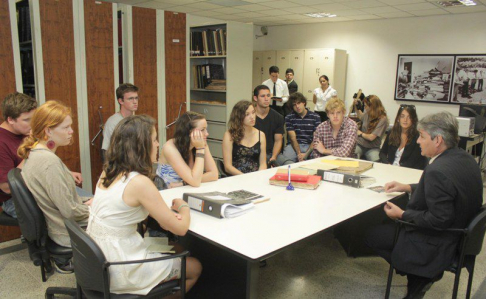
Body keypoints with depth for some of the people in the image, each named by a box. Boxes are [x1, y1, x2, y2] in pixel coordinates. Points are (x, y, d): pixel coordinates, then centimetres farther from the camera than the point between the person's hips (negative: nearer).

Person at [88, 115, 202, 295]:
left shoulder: (108, 171, -1)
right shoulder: (139, 182, -25)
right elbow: (181, 229, -17)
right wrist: (183, 206, 4)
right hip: (120, 273, -8)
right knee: (195, 267, 13)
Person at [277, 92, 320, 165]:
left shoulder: (315, 117, 6)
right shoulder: (289, 118, 8)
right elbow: (293, 138, 0)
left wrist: (306, 153, -16)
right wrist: (299, 153, -18)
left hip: (310, 146, 1)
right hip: (294, 145, 0)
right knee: (286, 158, -35)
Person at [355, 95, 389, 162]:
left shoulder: (383, 119, -14)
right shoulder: (367, 114, 5)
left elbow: (371, 137, -17)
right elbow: (360, 117, 34)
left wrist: (361, 134, 0)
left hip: (372, 148, -4)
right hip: (359, 144, 4)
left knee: (375, 161, -34)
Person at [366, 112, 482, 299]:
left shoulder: (438, 171, -32)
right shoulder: (465, 158, -2)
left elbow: (439, 220, -29)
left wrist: (402, 215, -16)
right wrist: (409, 187, 9)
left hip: (439, 244, -10)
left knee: (372, 235, 2)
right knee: (387, 224, 23)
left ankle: (421, 277, 11)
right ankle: (423, 274, 21)